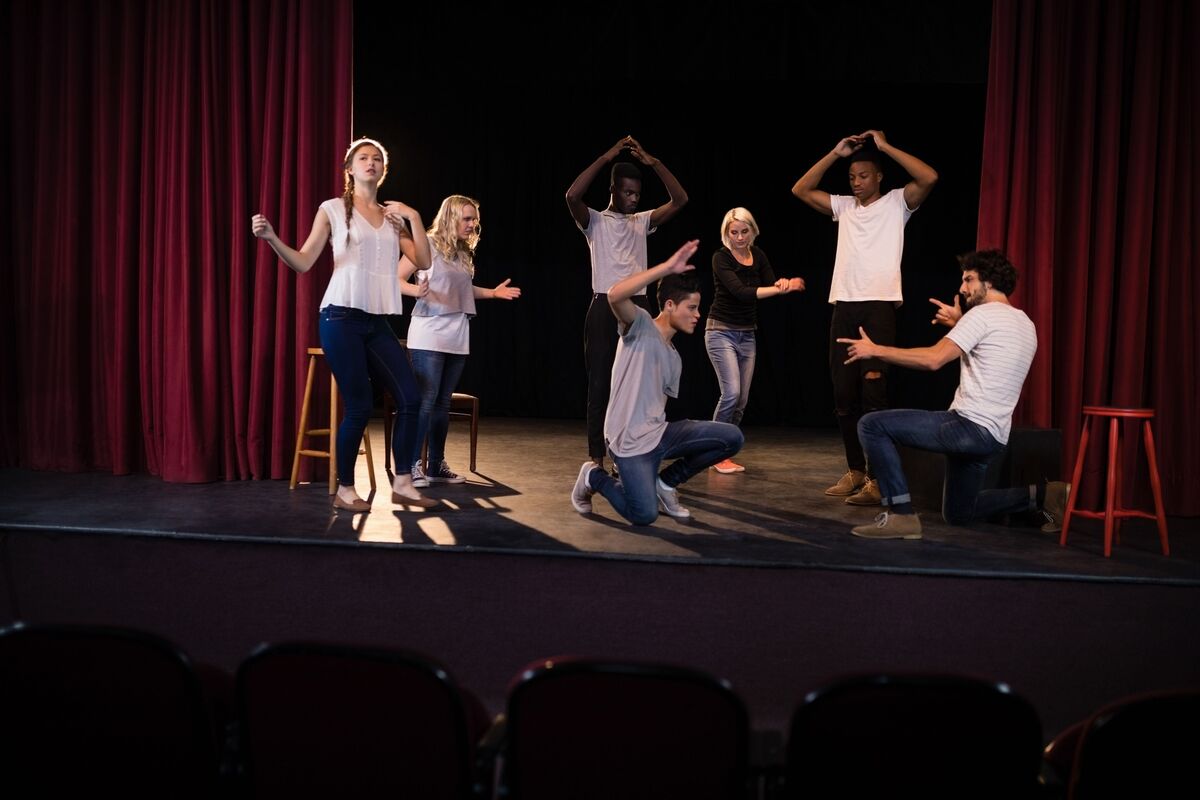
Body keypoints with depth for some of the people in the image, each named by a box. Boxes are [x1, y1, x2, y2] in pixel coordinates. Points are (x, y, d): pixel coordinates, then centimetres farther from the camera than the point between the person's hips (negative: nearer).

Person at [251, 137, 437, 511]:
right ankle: (344, 490, 8)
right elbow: (303, 262, -4)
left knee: (410, 399, -2)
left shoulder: (393, 216, 15)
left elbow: (424, 261, 7)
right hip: (342, 317, -5)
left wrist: (413, 217, 0)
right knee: (359, 406, -7)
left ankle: (402, 484, 9)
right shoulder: (333, 209, 2)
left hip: (378, 322, 5)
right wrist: (272, 239, -21)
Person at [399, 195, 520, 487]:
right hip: (429, 334, -7)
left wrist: (493, 292, 13)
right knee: (425, 401, -10)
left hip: (458, 335, 7)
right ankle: (412, 465, -5)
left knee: (443, 402, 10)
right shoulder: (427, 244, -7)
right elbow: (396, 279, -7)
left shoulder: (465, 252, 13)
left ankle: (437, 465, 15)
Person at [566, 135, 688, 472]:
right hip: (605, 308, -4)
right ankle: (596, 457, 5)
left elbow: (680, 200, 4)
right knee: (600, 384, 0)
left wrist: (654, 162, -5)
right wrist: (605, 158, -15)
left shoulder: (642, 221, 14)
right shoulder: (594, 221, 3)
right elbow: (572, 196, -17)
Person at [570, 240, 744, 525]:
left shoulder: (674, 359, 16)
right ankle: (593, 477, 12)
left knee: (732, 437, -6)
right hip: (630, 441, -7)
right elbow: (615, 295, -27)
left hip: (659, 434, 7)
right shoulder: (641, 326, -6)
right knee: (644, 516, -18)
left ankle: (665, 482, 9)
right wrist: (668, 267, -28)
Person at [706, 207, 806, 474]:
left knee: (742, 401, 5)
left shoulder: (758, 256, 5)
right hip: (721, 332, -6)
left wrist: (782, 283, -28)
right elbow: (740, 291, -26)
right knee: (731, 393, -17)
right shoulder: (721, 257, -13)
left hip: (747, 334, 6)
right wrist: (781, 288, -35)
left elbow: (771, 286, -3)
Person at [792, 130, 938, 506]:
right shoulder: (843, 206, 16)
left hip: (879, 306, -5)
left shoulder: (896, 203, 3)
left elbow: (929, 178, -13)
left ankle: (879, 480, -9)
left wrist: (885, 146, -9)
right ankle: (856, 472, 15)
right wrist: (835, 154, 7)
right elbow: (800, 190, 14)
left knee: (873, 394, -10)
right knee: (844, 396, 6)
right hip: (844, 306, 6)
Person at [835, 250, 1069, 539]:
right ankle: (1040, 495, 15)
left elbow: (934, 359, -20)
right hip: (992, 436, 10)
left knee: (872, 425, -12)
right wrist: (960, 325, 28)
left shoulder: (983, 314, -10)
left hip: (970, 426, -10)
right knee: (957, 514, 25)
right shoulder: (1025, 324, 18)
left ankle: (900, 515, -15)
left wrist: (875, 349, -14)